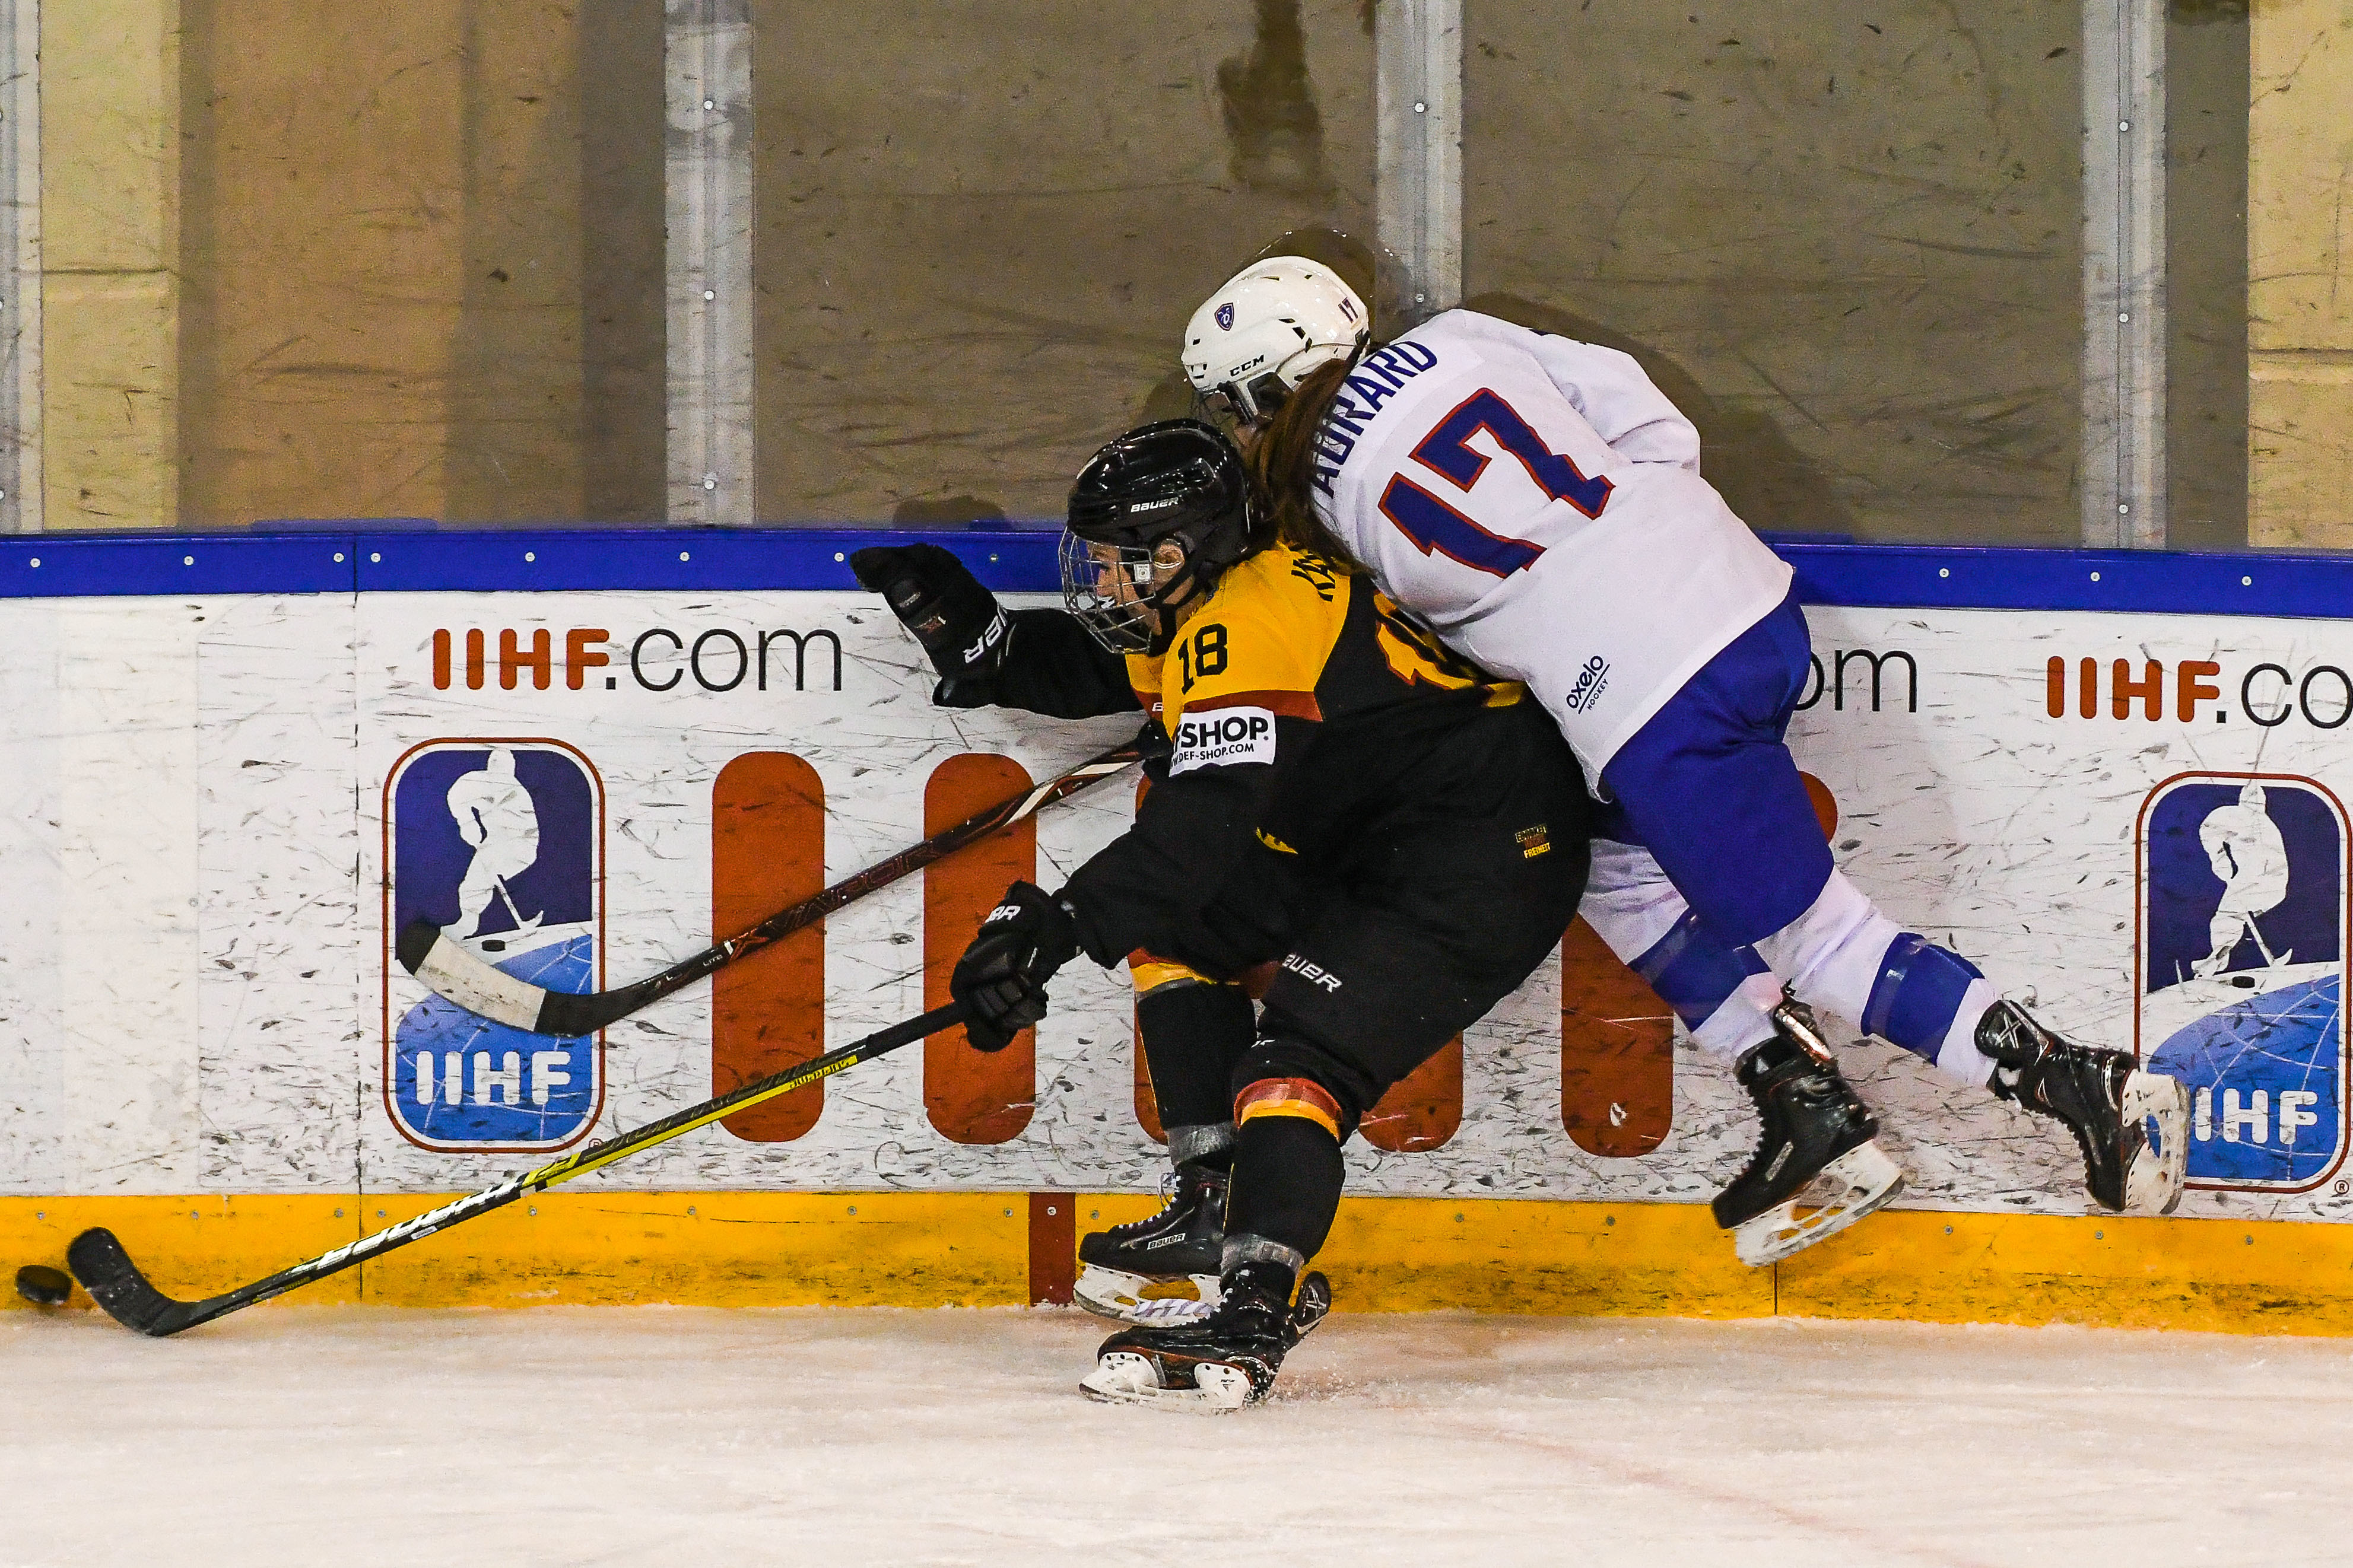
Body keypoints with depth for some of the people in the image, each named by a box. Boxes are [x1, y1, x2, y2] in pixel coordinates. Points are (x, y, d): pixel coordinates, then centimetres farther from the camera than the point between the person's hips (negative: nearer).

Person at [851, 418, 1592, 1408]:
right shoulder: (1200, 608, 12)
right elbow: (1087, 669, 28)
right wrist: (968, 636, 11)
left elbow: (1210, 819, -32)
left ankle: (1252, 1320, -37)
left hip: (1489, 852, -11)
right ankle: (1219, 1207, 10)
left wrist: (1057, 925, -38)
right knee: (1172, 928, 12)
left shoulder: (1246, 624, -20)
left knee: (1302, 1056, -24)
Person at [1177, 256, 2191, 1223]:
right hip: (1751, 601, 8)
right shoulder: (1455, 344, 11)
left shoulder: (1330, 505, 1)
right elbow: (1650, 427, 11)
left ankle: (2091, 1088, -5)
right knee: (1622, 878, 25)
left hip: (1654, 702, -8)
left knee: (1811, 935, 1)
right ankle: (1798, 1099, 24)